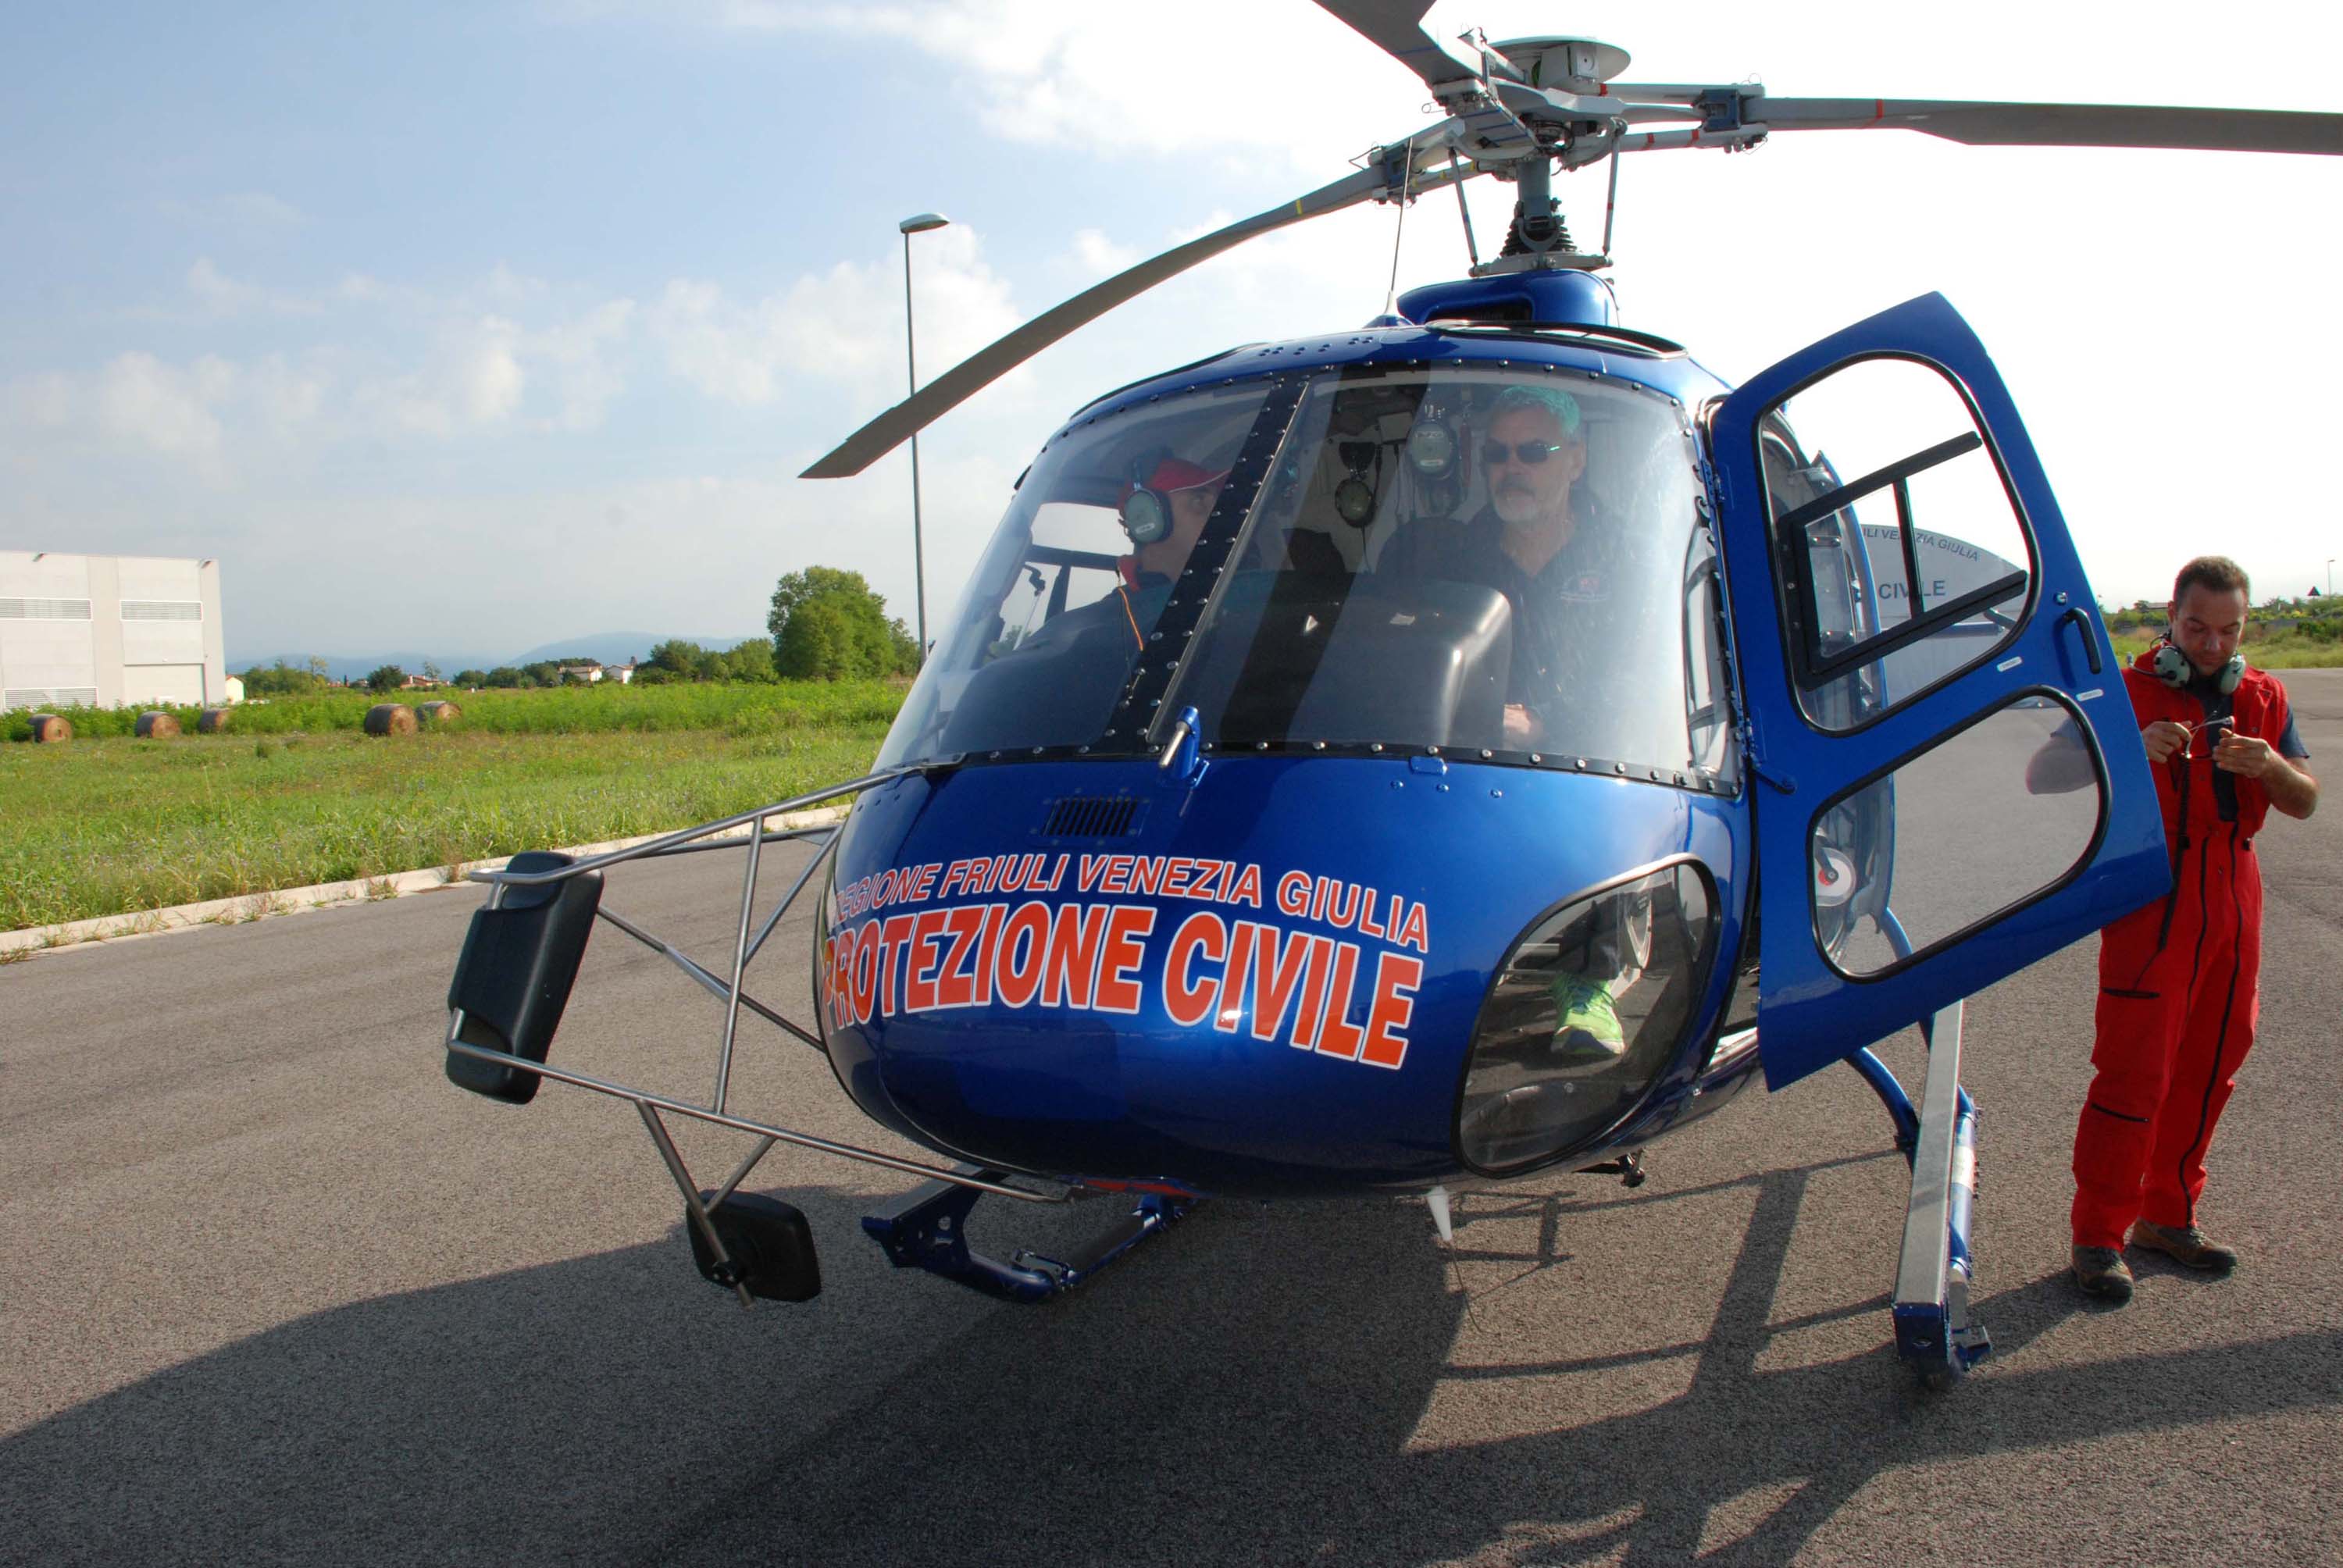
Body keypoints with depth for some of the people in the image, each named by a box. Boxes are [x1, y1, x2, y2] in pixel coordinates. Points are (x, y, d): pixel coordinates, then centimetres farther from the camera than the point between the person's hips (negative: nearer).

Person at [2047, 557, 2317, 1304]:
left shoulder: (2263, 698, 13)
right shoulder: (2127, 692, -3)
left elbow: (2306, 802, 8)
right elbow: (2042, 775, -11)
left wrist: (2271, 766, -14)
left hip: (2233, 895, 6)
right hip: (2151, 898, -6)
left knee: (2209, 1064, 10)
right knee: (2134, 1068, -8)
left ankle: (2168, 1215, 24)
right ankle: (2098, 1235, 0)